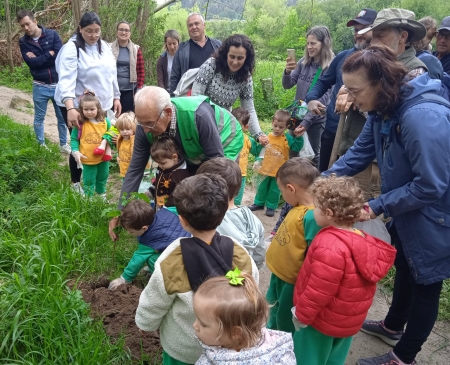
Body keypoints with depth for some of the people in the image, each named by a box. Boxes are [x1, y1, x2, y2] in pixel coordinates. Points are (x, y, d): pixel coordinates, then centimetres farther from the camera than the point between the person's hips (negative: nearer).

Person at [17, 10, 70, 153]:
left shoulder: (52, 34, -5)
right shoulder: (23, 41, -1)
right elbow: (31, 62, -14)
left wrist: (38, 58, -12)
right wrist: (49, 54, -14)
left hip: (58, 84, 0)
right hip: (40, 86, 1)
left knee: (62, 117, 10)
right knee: (39, 118, 11)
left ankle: (63, 144, 26)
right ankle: (41, 145, 28)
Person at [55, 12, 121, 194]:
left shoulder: (104, 46, 7)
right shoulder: (71, 49, -15)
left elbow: (111, 73, 15)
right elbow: (66, 80, -26)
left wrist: (116, 97, 11)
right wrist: (71, 108, -38)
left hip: (101, 104, 6)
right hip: (78, 107, -6)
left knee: (99, 143, 10)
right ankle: (76, 183, 21)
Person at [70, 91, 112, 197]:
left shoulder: (105, 122, -7)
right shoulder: (80, 123, -14)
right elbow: (73, 139, -7)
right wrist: (75, 152, -19)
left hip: (103, 158, 3)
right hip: (87, 159, -3)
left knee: (102, 178, 24)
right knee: (89, 181, 9)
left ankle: (102, 194, 48)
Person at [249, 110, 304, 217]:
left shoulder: (287, 139, -8)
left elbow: (297, 148, -11)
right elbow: (258, 151, 3)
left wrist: (298, 138, -22)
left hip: (279, 171, -2)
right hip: (266, 169, 2)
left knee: (274, 190, 10)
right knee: (262, 188, 18)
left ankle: (271, 207, 24)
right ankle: (259, 203, 35)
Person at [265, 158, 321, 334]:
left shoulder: (312, 216, -32)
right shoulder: (299, 206, -5)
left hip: (291, 277, -9)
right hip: (279, 270, 9)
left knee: (283, 315, 13)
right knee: (274, 306, 29)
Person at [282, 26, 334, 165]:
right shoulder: (303, 62, -1)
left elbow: (324, 98, -19)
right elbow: (287, 85, 1)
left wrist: (307, 120, -26)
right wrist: (287, 71, -21)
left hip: (316, 118, -5)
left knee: (314, 154, 11)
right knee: (292, 151, 15)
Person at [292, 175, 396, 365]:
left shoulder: (330, 246, -34)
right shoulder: (363, 240, -5)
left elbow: (319, 290, -29)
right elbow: (364, 280, 9)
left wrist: (302, 314, -14)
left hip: (321, 320, -8)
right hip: (348, 320, 8)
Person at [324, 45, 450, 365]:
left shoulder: (423, 117, -35)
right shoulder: (384, 110, -5)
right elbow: (360, 153, 1)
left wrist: (378, 206, -25)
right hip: (407, 210, 9)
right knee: (405, 269, 26)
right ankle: (393, 326, 50)